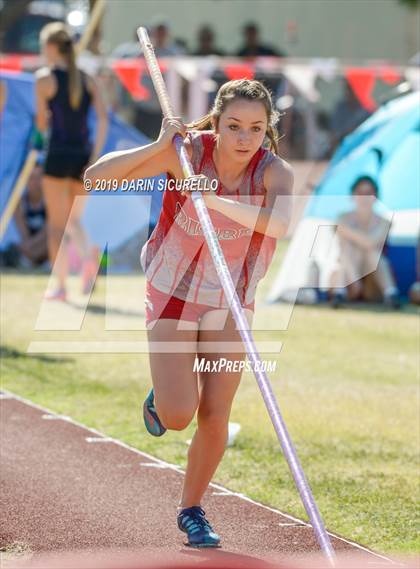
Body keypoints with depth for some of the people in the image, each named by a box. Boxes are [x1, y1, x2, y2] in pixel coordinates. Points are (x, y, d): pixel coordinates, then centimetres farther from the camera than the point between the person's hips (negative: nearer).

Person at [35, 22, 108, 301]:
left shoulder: (45, 78, -3)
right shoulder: (87, 80, 9)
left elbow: (42, 123, -3)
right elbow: (103, 117, -1)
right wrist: (95, 157, -2)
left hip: (58, 155, -4)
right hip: (83, 155, 4)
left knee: (57, 224, 3)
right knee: (73, 219, 15)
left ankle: (61, 285, 1)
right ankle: (88, 253, -16)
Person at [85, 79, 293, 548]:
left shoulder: (273, 171, -20)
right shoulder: (187, 153, -20)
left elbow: (279, 223, -42)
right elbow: (96, 175, -20)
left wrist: (217, 199, -51)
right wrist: (158, 148, -31)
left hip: (231, 306, 1)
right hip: (173, 296, -1)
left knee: (215, 418, 2)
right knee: (177, 416, -12)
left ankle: (191, 510, 25)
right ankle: (162, 396, 25)